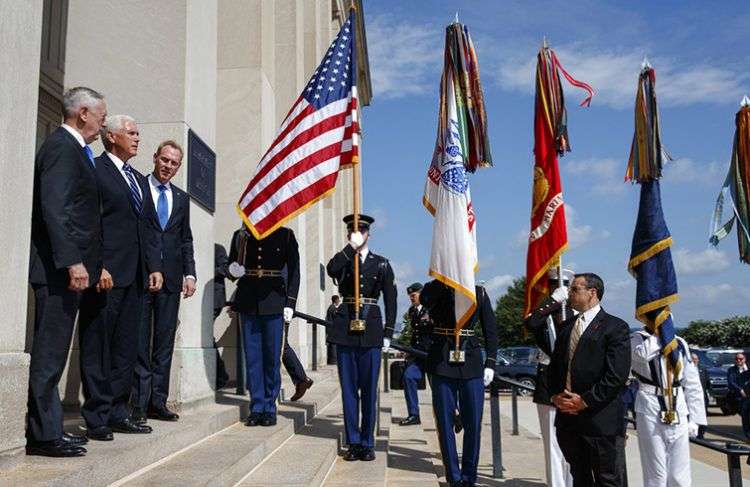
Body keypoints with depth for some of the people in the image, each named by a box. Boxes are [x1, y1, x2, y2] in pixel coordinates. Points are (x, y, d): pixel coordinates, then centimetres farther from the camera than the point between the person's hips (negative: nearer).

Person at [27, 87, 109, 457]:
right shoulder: (61, 146, -9)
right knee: (50, 351, -5)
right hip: (59, 269, -10)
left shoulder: (73, 149, 20)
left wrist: (95, 265, 19)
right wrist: (73, 262, -24)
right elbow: (55, 208, -20)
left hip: (67, 268, 10)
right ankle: (43, 435, 2)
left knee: (53, 351, 12)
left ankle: (48, 429, 20)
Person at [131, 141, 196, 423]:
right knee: (139, 342, -1)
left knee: (165, 342, 6)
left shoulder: (181, 198, 16)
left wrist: (190, 274, 5)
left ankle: (158, 402, 13)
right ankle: (139, 404, 4)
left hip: (170, 278, 5)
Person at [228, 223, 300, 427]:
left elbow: (294, 271, 3)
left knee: (272, 356, 2)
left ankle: (269, 409, 11)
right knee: (252, 356, 3)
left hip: (273, 301, -2)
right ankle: (256, 408, 10)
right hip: (248, 302, 2)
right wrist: (234, 271, -6)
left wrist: (290, 303, -4)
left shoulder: (285, 235, 4)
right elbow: (231, 266, 18)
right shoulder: (240, 236, 10)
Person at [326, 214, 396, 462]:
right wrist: (351, 247, -15)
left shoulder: (381, 263, 9)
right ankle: (353, 443, 12)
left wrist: (388, 332, 1)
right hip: (345, 328, 1)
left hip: (371, 330, 0)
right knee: (349, 388, 4)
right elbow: (330, 269, -16)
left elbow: (390, 300, 7)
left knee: (369, 389, 3)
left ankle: (367, 443, 13)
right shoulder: (342, 260, 9)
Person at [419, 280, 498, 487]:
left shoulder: (479, 292, 7)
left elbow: (491, 330, 8)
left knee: (473, 423, 3)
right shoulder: (435, 290, 1)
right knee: (445, 422, 3)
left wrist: (490, 363, 1)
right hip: (442, 362, -1)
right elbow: (424, 298, -24)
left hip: (471, 363, 2)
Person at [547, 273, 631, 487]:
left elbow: (616, 376, -14)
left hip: (601, 419, -6)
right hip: (568, 417, 6)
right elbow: (554, 366, 18)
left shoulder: (616, 328, -7)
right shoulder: (566, 326, 15)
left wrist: (585, 401, -15)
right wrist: (555, 395, 1)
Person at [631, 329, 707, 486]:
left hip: (678, 411, 3)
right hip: (649, 410, -3)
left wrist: (694, 418, 6)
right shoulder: (637, 339, 0)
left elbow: (692, 384, 11)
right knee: (655, 473, 2)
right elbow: (644, 354, -25)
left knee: (679, 474, 5)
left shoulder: (680, 343, 10)